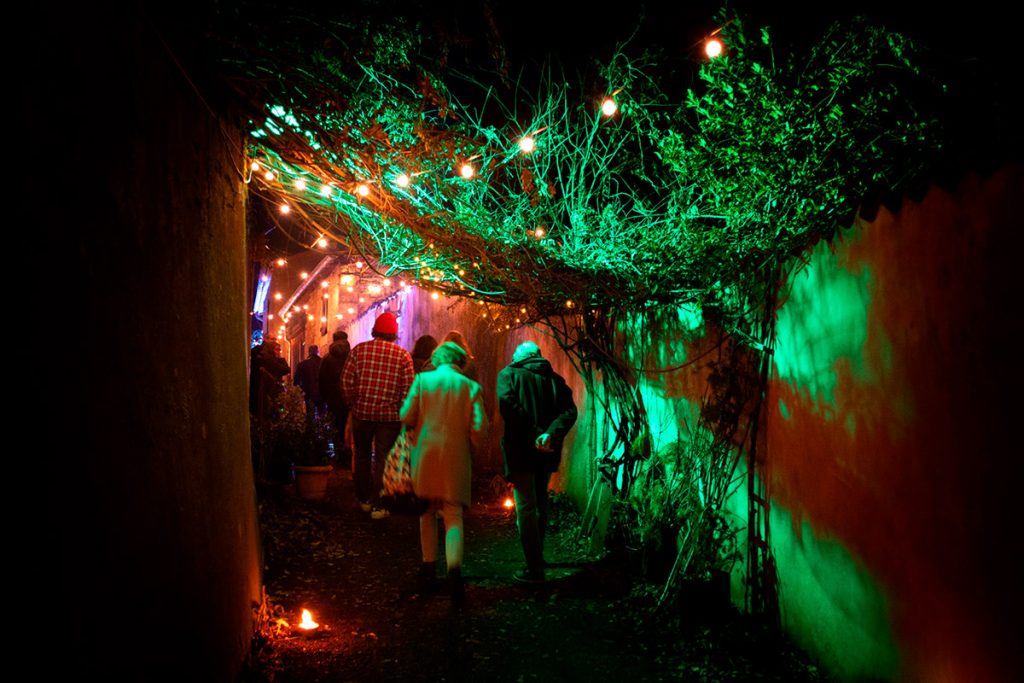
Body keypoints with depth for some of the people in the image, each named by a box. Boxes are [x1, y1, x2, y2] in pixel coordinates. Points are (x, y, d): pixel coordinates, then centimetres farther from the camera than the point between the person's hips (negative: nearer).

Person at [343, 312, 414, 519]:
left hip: (362, 411, 2)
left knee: (362, 457, 18)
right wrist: (401, 411, 5)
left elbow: (346, 381, -4)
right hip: (389, 414, -2)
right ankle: (378, 506, 5)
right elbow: (408, 388, -8)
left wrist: (352, 403, 10)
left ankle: (364, 500, 29)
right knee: (383, 459, 5)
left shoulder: (358, 350, -3)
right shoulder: (403, 355, -6)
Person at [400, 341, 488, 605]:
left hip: (425, 456, 1)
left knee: (427, 512, 18)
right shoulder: (471, 387, 2)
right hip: (457, 459, -1)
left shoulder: (423, 379, 2)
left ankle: (429, 566, 23)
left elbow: (406, 417, -3)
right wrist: (472, 450, 13)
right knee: (453, 516, -1)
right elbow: (479, 428, -4)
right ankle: (454, 567, -22)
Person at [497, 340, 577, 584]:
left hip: (520, 450, -5)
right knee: (540, 504, 21)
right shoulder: (554, 378, 11)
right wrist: (551, 434, -18)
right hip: (547, 452, 5)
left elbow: (507, 405, -18)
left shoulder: (509, 374, 1)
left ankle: (534, 569, -2)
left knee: (525, 508, -1)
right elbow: (569, 410, -6)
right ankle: (537, 558, 33)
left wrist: (533, 434, -19)